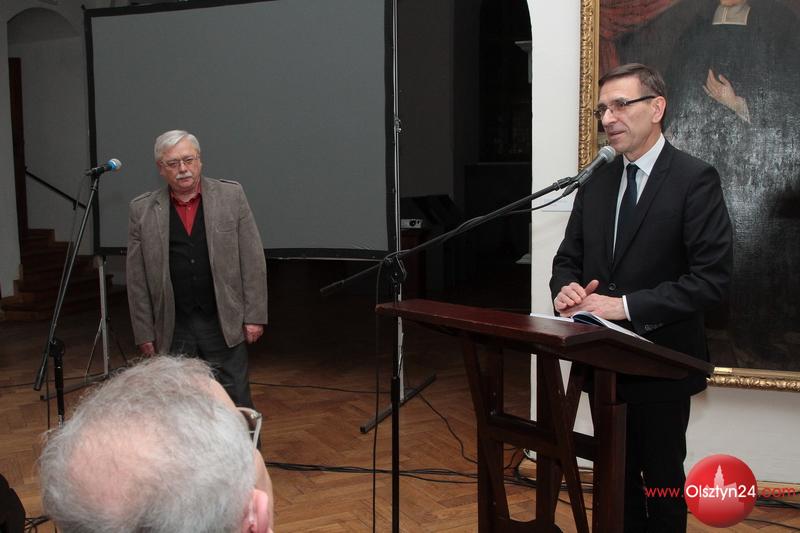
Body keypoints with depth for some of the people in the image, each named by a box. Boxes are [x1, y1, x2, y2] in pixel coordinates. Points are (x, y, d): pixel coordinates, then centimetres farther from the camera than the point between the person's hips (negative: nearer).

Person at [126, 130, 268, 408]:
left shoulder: (231, 196, 0)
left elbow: (253, 260, 0)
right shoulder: (143, 210, 2)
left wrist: (255, 316, -4)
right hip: (173, 330, 1)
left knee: (235, 406, 4)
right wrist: (144, 332, 3)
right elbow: (137, 278, 4)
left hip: (224, 323, -1)